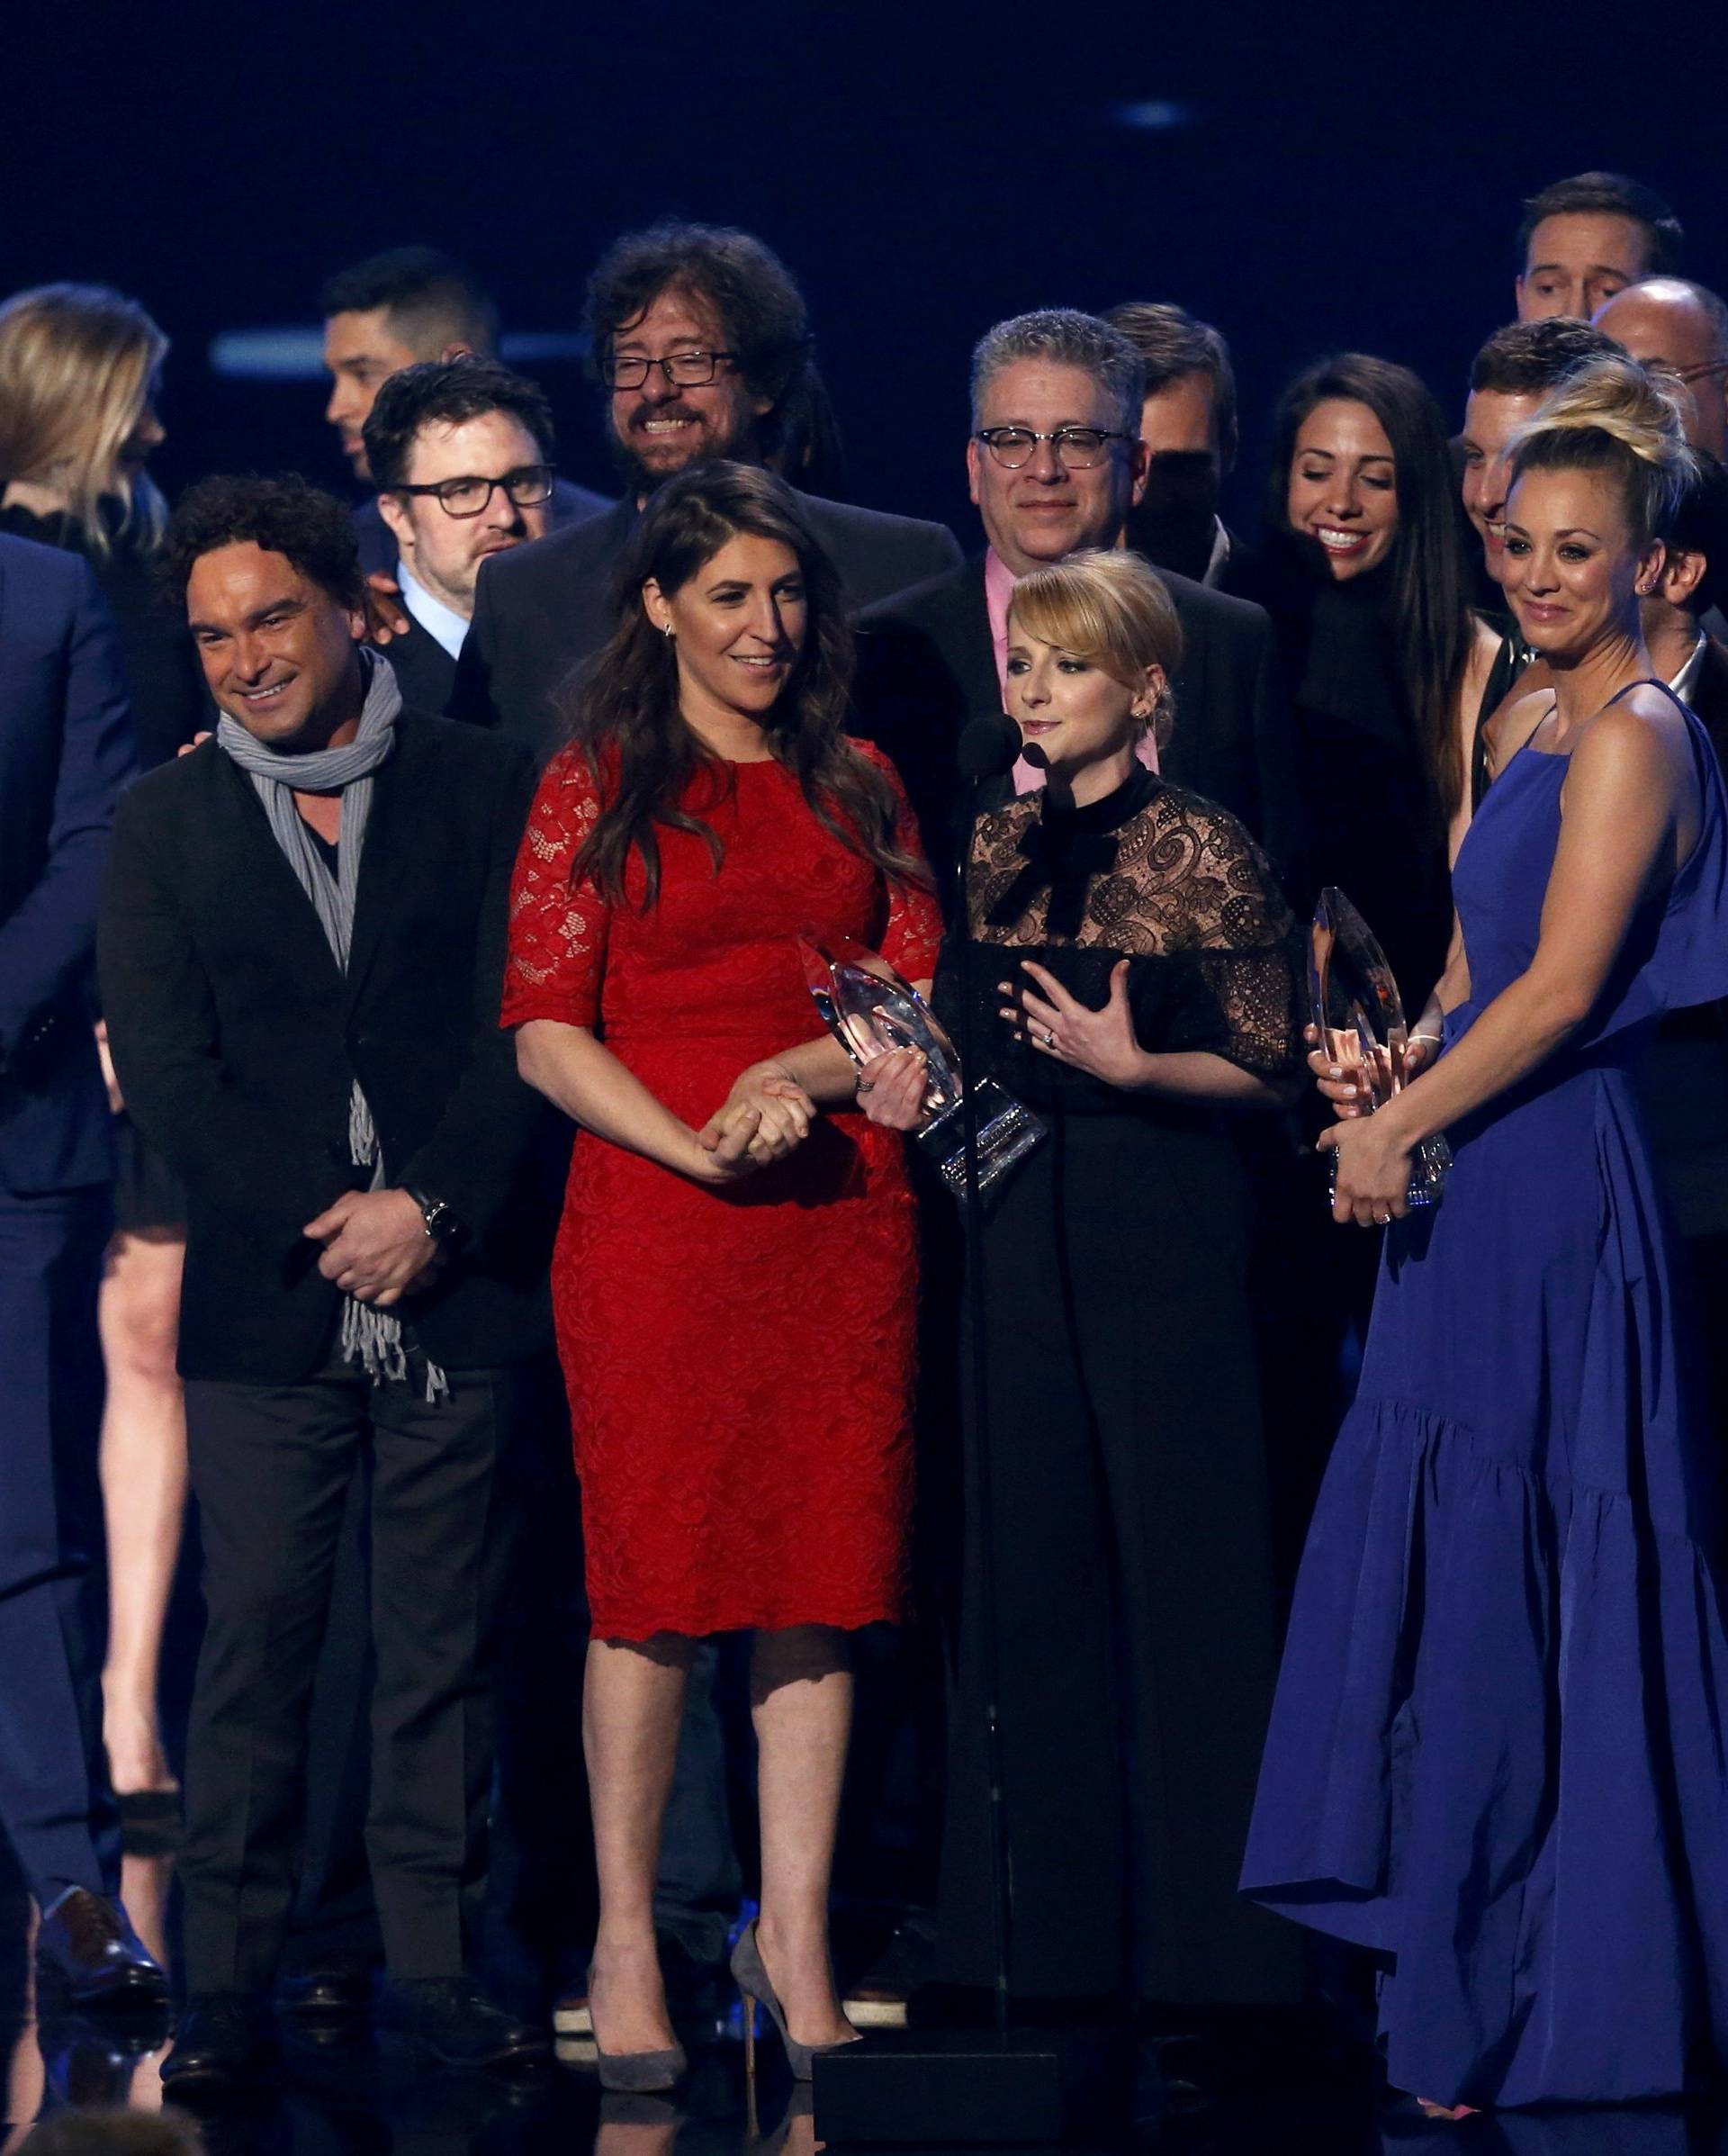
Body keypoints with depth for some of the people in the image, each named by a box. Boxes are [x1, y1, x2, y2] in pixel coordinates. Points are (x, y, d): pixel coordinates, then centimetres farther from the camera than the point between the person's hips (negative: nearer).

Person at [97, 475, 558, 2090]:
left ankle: (433, 1965, 8)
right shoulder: (167, 823, 10)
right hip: (264, 1295, 0)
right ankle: (227, 1988, 2)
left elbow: (519, 1029, 2)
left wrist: (433, 1210, -11)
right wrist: (323, 1225, -8)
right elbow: (165, 1066, 3)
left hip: (455, 1287, 0)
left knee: (441, 1650, 2)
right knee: (254, 1642, -2)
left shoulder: (482, 791, 7)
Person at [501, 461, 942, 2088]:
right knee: (657, 1581, -4)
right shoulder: (597, 787, 4)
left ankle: (794, 1944, 7)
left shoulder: (858, 789, 14)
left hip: (842, 1214, 3)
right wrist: (695, 1145, -15)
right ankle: (624, 1941, 4)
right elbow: (545, 1031, -2)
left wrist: (795, 1074, -8)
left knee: (819, 1583, 2)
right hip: (652, 1216, -3)